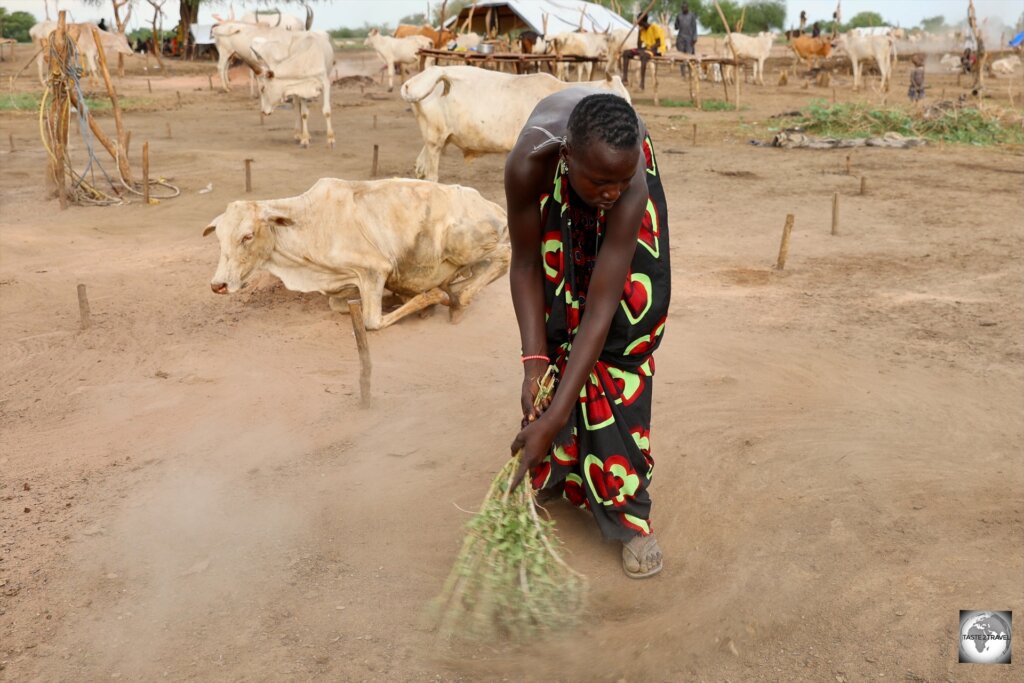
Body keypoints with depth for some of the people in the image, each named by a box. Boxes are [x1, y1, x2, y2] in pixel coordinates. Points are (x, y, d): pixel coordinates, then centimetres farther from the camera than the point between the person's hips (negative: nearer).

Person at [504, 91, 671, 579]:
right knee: (556, 325, -5)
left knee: (628, 329, -11)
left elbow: (600, 311, -42)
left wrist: (553, 419, -45)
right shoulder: (529, 164, -42)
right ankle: (558, 472, 16)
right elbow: (525, 265, -26)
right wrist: (533, 360, -32)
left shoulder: (630, 188, -42)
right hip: (554, 196, 1)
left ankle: (626, 508, -5)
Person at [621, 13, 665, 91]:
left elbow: (658, 43, -16)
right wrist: (639, 31, -5)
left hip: (656, 49, -8)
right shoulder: (642, 29, 8)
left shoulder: (654, 28, -13)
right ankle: (625, 79, -14)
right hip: (646, 48, 8)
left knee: (643, 55, -42)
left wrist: (649, 48, -28)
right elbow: (639, 44, 4)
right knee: (626, 53, -8)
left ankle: (642, 84, -45)